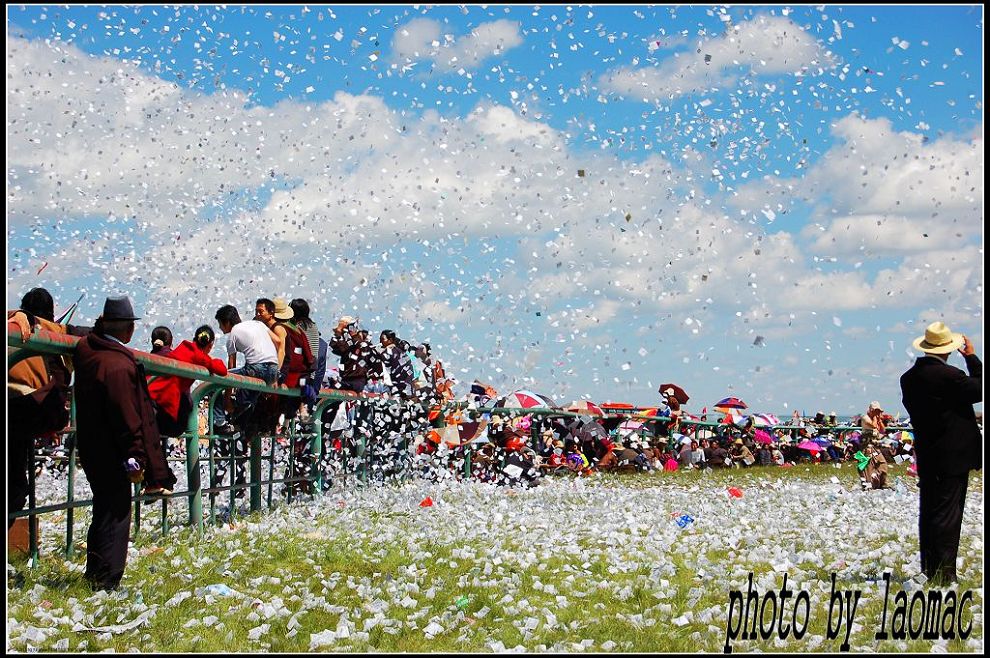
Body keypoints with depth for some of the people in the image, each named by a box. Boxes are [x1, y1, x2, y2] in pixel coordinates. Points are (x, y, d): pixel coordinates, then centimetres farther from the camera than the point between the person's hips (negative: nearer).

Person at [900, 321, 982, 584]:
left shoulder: (908, 378, 5)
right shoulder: (949, 375, -17)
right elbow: (980, 390, -8)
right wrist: (972, 358, 0)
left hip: (925, 455, 7)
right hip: (954, 454, -7)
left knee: (928, 513, 12)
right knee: (948, 513, -4)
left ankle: (929, 571, 17)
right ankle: (944, 573, -4)